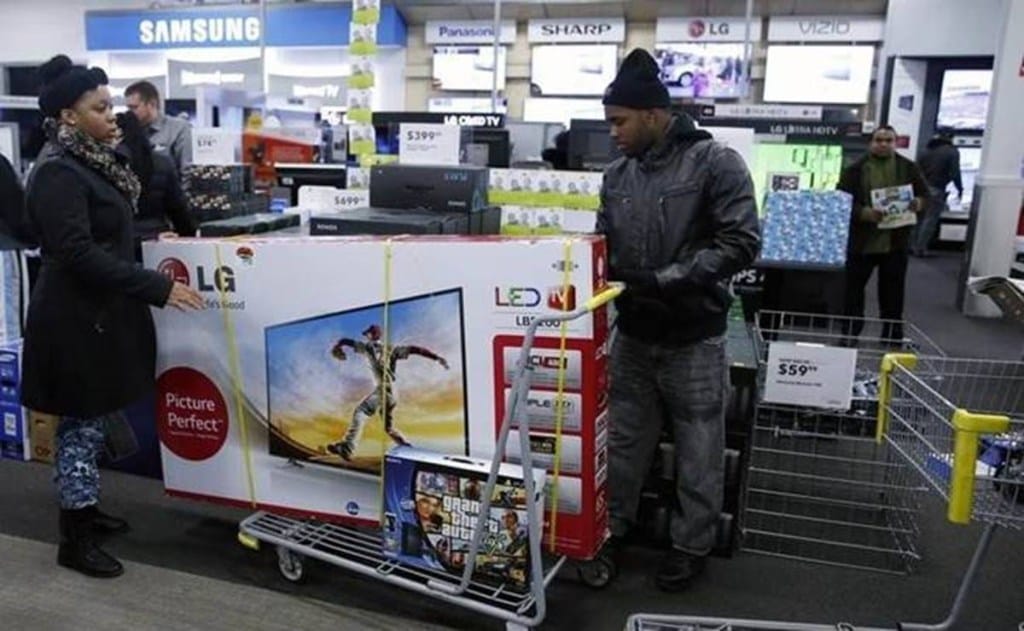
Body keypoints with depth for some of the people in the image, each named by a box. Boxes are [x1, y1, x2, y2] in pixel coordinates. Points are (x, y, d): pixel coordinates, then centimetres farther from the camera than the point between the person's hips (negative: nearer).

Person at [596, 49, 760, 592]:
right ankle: (614, 526, 35)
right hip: (632, 334, 5)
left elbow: (741, 244, -17)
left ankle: (692, 545, 28)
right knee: (624, 440, 17)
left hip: (693, 339, -4)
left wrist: (666, 280, -24)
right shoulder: (618, 173, 4)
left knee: (698, 450, 10)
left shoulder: (716, 162, -12)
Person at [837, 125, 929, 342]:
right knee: (854, 288, 5)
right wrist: (864, 213, -23)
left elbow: (925, 194, 12)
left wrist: (919, 203, -12)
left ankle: (893, 335, 21)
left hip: (896, 242, 2)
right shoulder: (855, 169, -2)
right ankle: (850, 333, 16)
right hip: (861, 241, -2)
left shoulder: (909, 168, 6)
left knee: (892, 290, 10)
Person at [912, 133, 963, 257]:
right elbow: (955, 173, -10)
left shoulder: (928, 150, 14)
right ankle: (920, 249, 0)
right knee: (930, 220, 0)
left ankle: (913, 246, 17)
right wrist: (960, 189, 1)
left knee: (920, 218, 15)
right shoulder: (953, 152, -2)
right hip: (936, 189, -6)